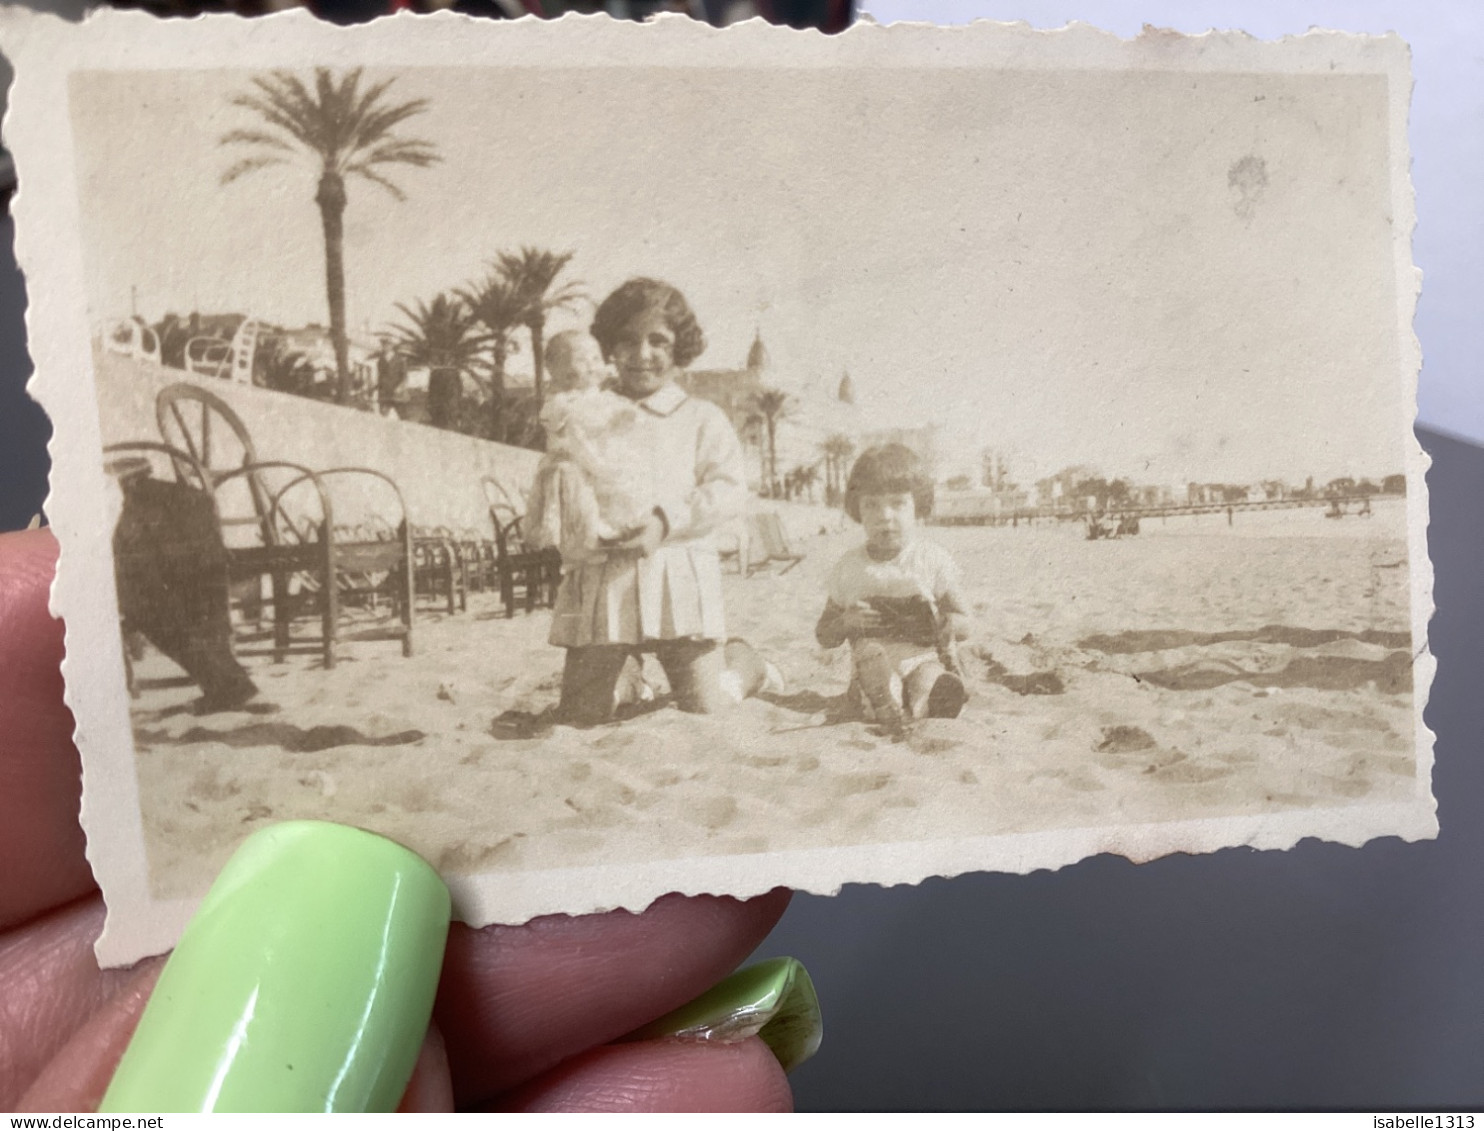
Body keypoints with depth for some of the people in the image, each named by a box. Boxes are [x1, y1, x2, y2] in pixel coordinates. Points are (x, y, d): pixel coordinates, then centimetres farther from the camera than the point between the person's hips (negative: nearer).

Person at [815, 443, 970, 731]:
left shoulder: (933, 559, 6)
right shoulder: (848, 569, 8)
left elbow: (964, 624, 6)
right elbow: (823, 637, 12)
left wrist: (939, 623, -18)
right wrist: (846, 621, -11)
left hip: (926, 659, -1)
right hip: (874, 665, 1)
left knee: (927, 681, -35)